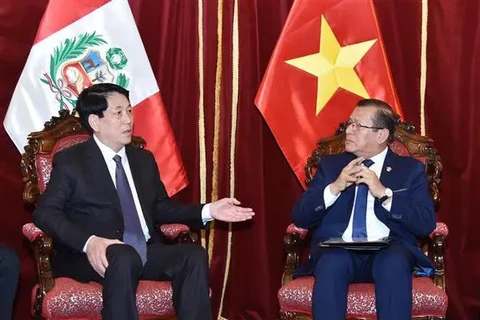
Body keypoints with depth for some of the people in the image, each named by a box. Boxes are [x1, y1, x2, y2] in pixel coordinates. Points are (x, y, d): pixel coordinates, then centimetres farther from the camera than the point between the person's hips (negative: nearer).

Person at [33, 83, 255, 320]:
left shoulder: (143, 159, 20)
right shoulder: (70, 162, 1)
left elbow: (161, 209, 25)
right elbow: (45, 212, -9)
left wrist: (208, 211, 9)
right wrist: (88, 242, -27)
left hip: (144, 253, 6)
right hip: (98, 256, -5)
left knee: (194, 255, -20)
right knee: (123, 258, -37)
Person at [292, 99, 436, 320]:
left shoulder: (410, 169, 12)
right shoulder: (330, 165, 17)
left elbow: (426, 224, -2)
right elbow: (300, 218, 8)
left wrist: (384, 193, -12)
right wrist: (334, 188, -8)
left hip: (389, 251, -1)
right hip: (337, 250, 1)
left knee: (394, 264, -35)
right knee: (332, 263, -34)